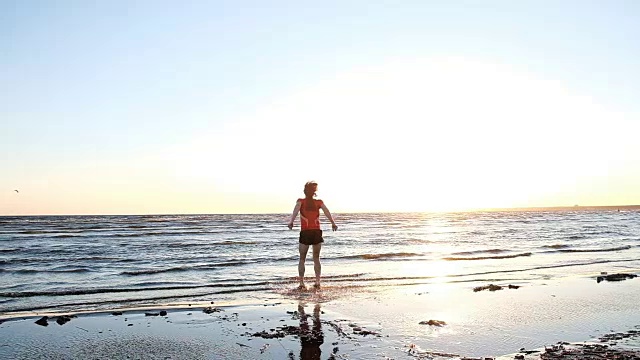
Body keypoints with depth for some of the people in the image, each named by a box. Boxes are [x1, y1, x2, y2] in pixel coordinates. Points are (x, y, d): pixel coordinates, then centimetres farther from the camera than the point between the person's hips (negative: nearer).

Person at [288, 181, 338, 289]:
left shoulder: (301, 201, 5)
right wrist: (333, 223, -13)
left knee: (302, 259, 10)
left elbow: (296, 209, -15)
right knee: (316, 258, 14)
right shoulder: (319, 202, 8)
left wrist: (291, 222, -24)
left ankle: (301, 283, 3)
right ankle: (317, 281, 5)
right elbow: (327, 211, -7)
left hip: (305, 233, -1)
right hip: (317, 232, 1)